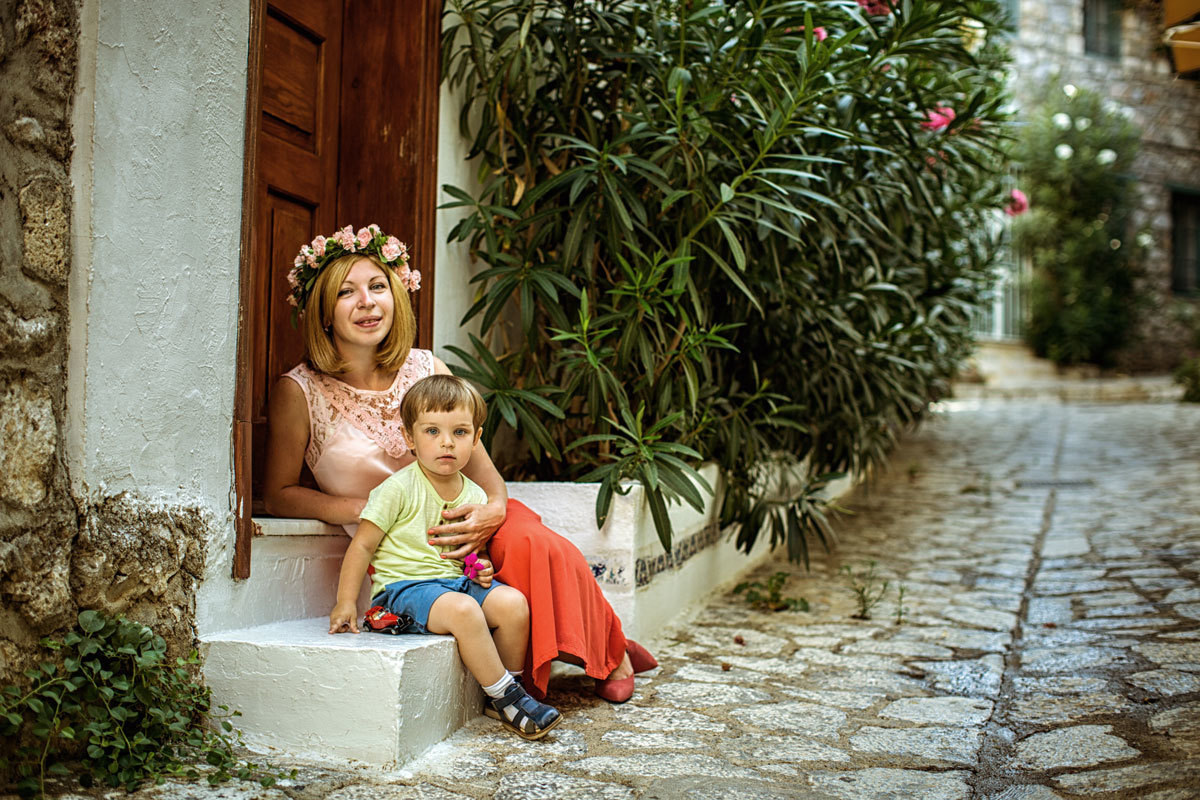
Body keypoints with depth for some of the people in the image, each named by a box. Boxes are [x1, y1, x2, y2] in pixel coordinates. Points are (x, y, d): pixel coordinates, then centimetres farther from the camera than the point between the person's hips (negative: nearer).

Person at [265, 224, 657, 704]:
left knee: (533, 543, -29)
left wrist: (493, 508, -19)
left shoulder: (426, 370, 2)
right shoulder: (299, 393, -7)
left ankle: (610, 652, -4)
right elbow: (279, 494, -2)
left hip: (462, 519, 3)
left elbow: (479, 463, 5)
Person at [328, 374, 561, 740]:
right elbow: (362, 546, -6)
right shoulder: (399, 490, -9)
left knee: (512, 602, -20)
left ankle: (506, 692, -2)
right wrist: (346, 603, -10)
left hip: (456, 579, 6)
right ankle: (506, 696, -18)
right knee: (463, 610, -34)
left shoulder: (474, 496, 8)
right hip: (404, 585, -6)